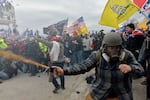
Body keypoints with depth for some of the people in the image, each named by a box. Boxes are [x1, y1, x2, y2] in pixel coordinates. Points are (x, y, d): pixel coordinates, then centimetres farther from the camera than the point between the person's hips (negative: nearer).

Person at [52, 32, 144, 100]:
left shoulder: (127, 55, -18)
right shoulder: (97, 55, -19)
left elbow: (141, 69, -18)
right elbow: (83, 66, -20)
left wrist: (130, 68, -43)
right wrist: (64, 71, -33)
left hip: (123, 90, 1)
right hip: (101, 87, 0)